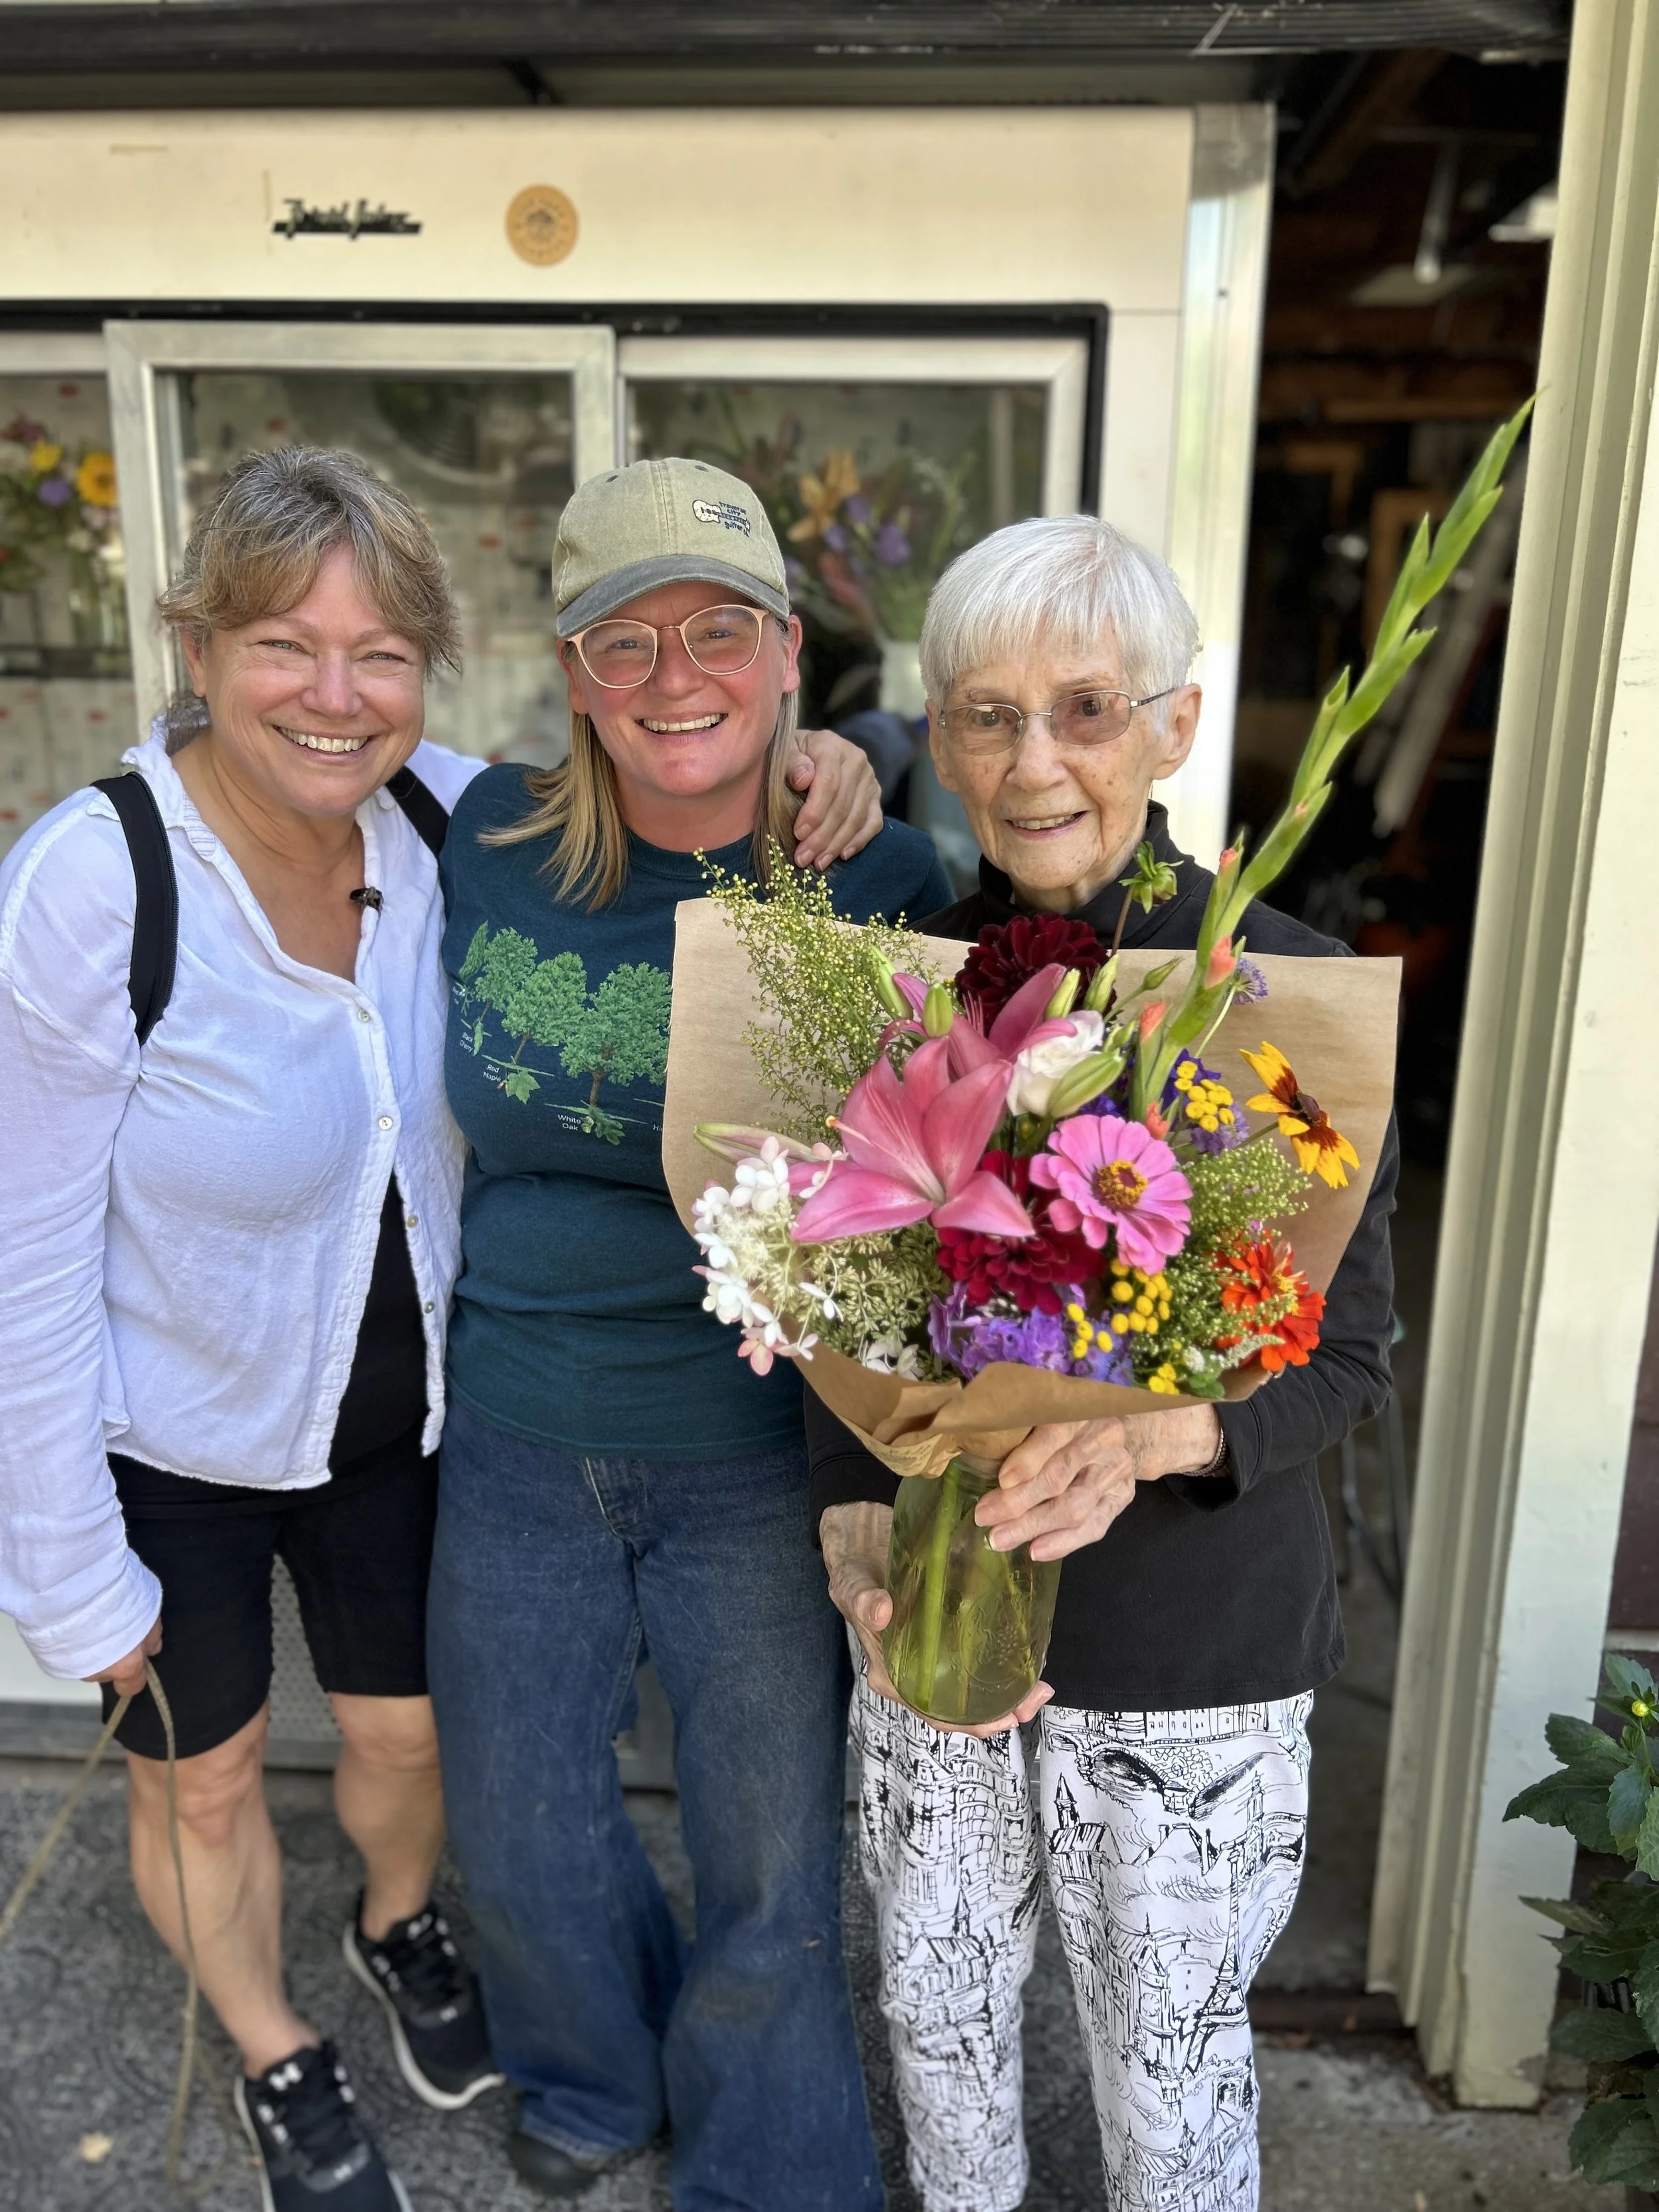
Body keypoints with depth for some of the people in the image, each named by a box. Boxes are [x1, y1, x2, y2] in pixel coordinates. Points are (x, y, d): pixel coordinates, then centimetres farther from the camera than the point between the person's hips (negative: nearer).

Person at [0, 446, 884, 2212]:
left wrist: (805, 770, -21)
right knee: (202, 1780, 19)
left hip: (396, 1403, 4)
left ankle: (399, 1928, 60)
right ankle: (278, 2064, 52)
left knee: (406, 1727, 24)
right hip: (165, 1439, -3)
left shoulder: (439, 814, -14)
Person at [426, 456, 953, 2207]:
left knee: (772, 1866, 15)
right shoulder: (490, 839, -6)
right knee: (519, 1828, 23)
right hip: (515, 1442, 3)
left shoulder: (882, 881, -14)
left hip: (759, 1455, -3)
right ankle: (597, 2070, 58)